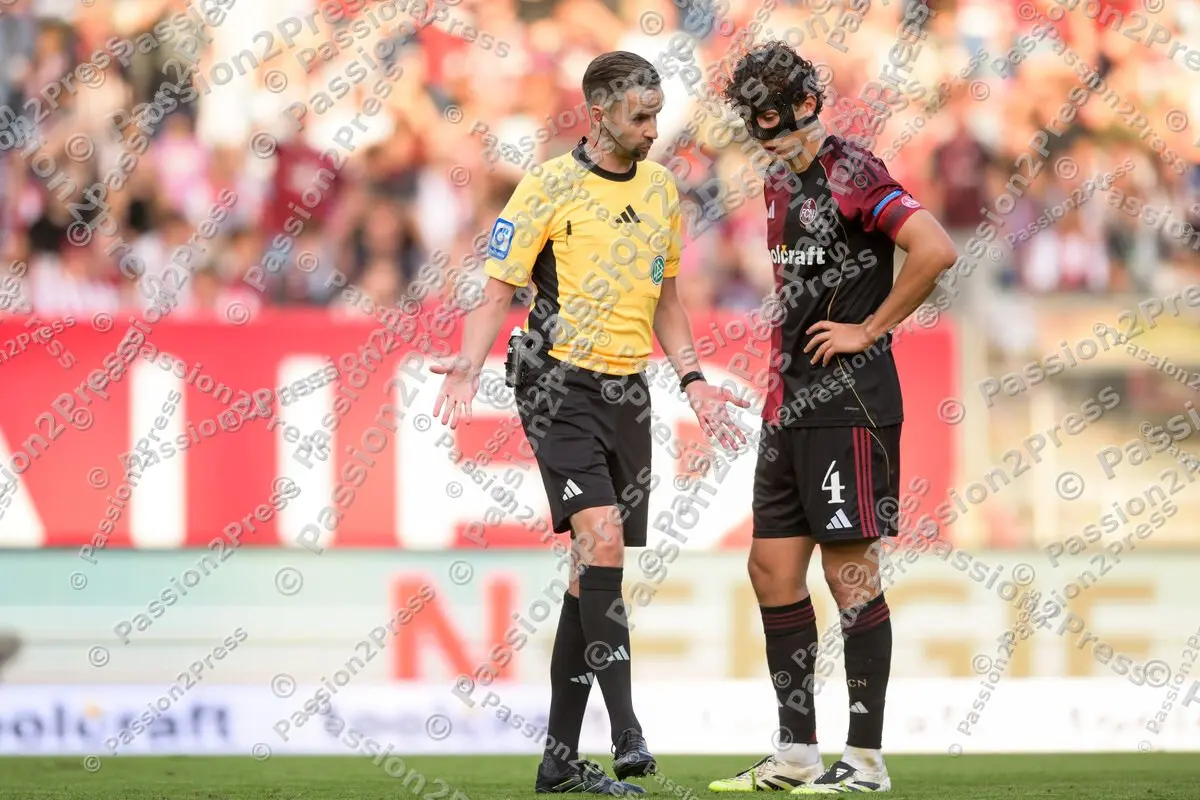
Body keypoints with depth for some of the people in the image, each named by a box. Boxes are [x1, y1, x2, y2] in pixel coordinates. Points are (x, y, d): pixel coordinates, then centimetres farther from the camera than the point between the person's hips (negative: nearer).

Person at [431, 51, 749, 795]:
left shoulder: (661, 186, 12)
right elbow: (498, 292, -7)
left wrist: (693, 379, 14)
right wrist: (470, 366, -23)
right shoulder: (550, 187, -7)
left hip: (628, 391, 6)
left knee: (596, 566, 6)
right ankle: (627, 730, -24)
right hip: (561, 386, -6)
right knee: (601, 538, -22)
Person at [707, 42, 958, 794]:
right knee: (773, 567, 9)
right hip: (791, 404, 10)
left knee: (850, 571, -7)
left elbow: (935, 249, -23)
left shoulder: (851, 173, -12)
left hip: (848, 401, -9)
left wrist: (870, 330, -16)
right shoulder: (781, 181, 16)